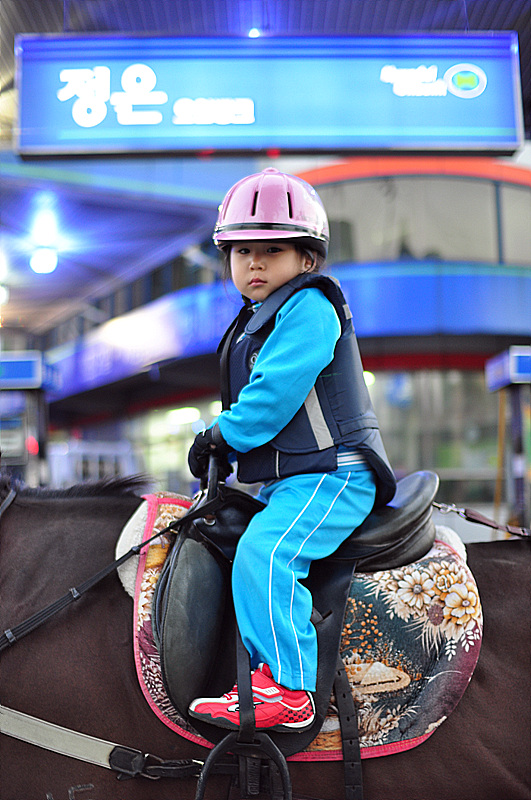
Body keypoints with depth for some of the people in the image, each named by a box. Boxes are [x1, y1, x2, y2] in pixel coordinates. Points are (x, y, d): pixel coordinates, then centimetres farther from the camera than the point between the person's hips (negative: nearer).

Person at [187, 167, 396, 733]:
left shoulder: (309, 309, -13)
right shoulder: (253, 321, 19)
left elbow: (275, 392, -23)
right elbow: (247, 396, 26)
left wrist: (223, 435, -12)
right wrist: (218, 450, 13)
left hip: (331, 476, -11)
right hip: (285, 481, 11)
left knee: (263, 555, -29)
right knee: (221, 541, 22)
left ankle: (287, 693, -23)